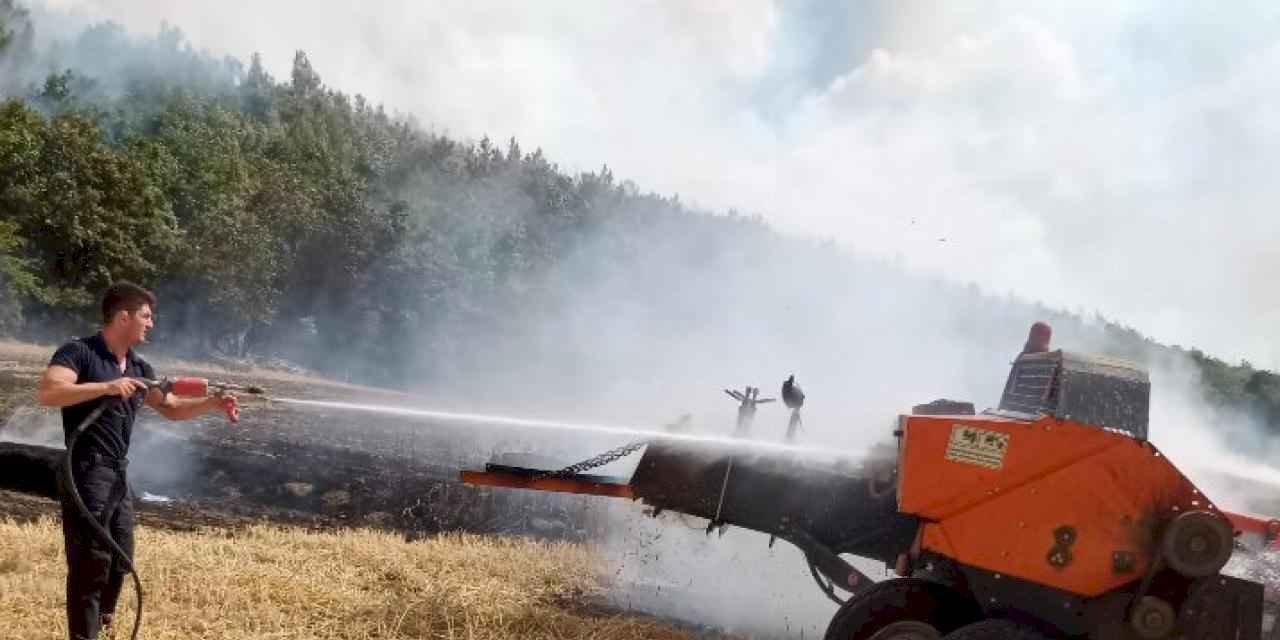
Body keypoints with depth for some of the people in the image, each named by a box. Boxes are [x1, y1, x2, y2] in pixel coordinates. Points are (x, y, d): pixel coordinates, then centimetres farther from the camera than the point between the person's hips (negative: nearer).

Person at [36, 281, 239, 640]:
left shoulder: (140, 368, 14)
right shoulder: (79, 352, -9)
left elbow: (171, 408, 21)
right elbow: (47, 393, -24)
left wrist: (213, 404, 7)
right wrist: (106, 387, -28)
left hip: (119, 475, 8)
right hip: (87, 474, -8)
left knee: (119, 562, 15)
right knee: (90, 565, -7)